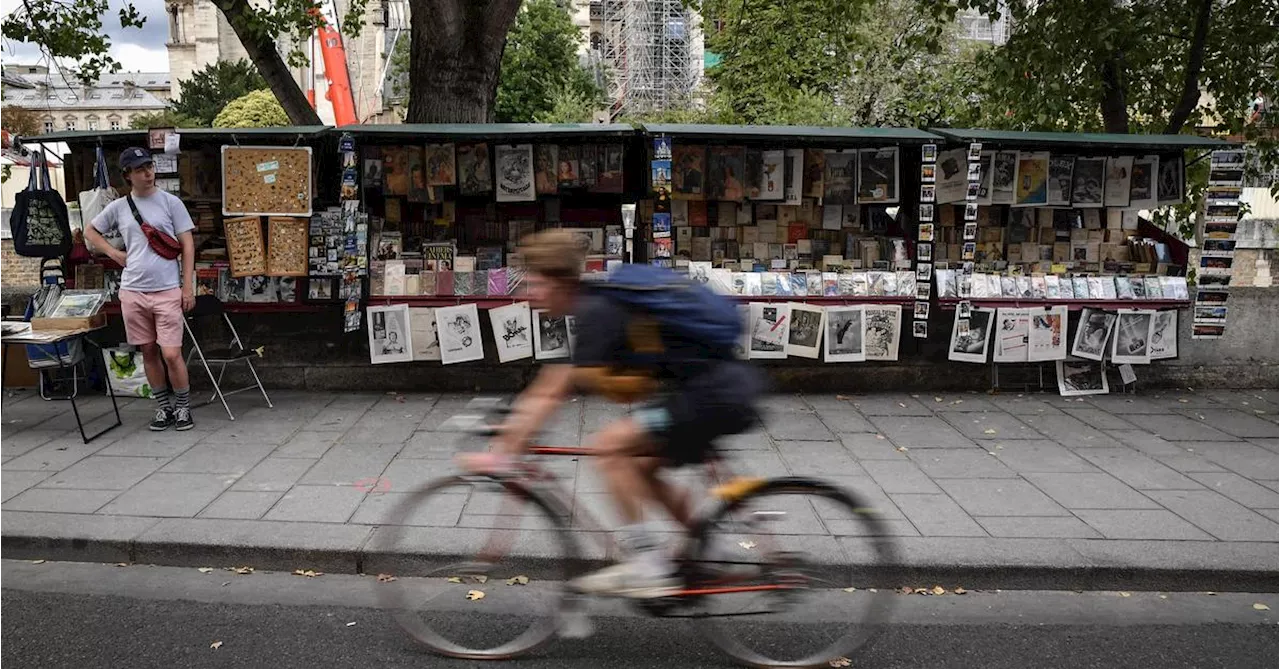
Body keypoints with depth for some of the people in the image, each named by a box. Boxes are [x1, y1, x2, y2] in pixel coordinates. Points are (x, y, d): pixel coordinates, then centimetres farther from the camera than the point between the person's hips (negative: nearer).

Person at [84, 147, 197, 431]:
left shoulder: (170, 202, -1)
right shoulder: (118, 207, 6)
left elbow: (187, 245, -1)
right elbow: (90, 231, 22)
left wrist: (188, 287, -6)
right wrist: (114, 253, 5)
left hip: (168, 291, -3)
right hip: (133, 291, 3)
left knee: (171, 354, -7)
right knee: (148, 351, 10)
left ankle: (183, 408, 11)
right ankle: (164, 407, 22)